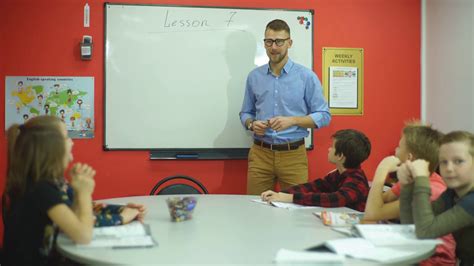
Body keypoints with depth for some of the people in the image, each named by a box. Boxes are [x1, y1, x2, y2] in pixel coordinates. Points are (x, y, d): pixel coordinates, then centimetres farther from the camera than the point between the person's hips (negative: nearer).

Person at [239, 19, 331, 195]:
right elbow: (245, 113, 15)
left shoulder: (306, 76, -2)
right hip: (260, 154, 2)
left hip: (293, 155, -2)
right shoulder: (254, 76, 7)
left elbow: (324, 116, -3)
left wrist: (292, 120, -17)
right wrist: (252, 124, -8)